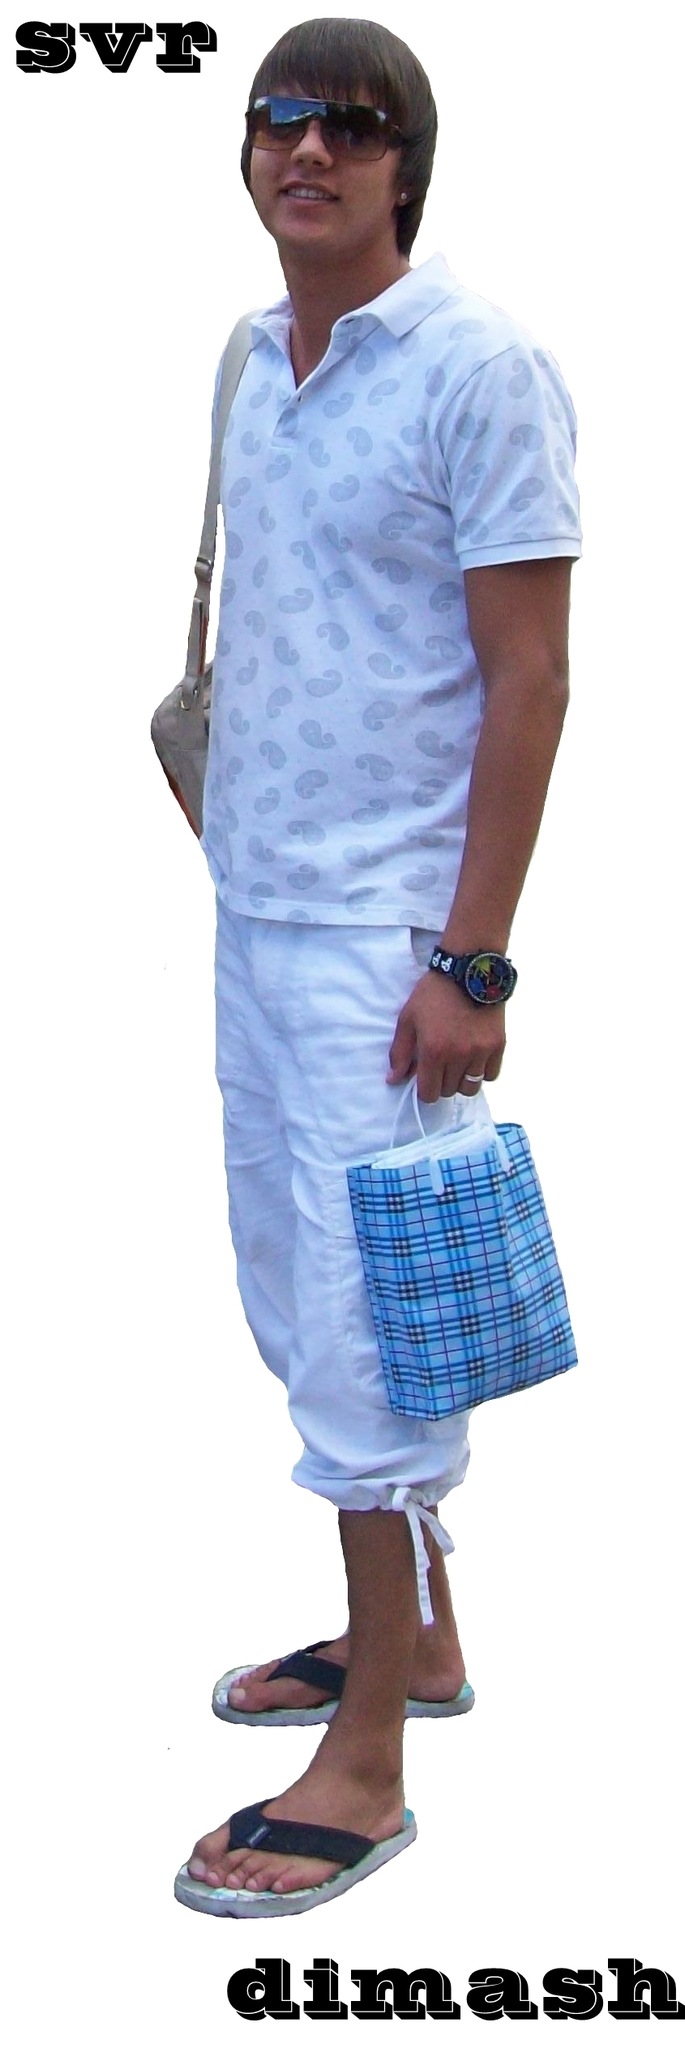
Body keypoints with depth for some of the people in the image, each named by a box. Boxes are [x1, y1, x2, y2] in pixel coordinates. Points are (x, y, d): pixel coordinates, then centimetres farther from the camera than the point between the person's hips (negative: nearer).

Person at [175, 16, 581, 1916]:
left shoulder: (479, 365, -12)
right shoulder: (260, 360, 12)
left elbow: (527, 672, -15)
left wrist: (470, 961, -19)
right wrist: (228, 838, 14)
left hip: (386, 928, -8)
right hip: (253, 906, 8)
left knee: (366, 1325, -3)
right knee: (301, 1302, 16)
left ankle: (367, 1763, 8)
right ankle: (411, 1633, 34)